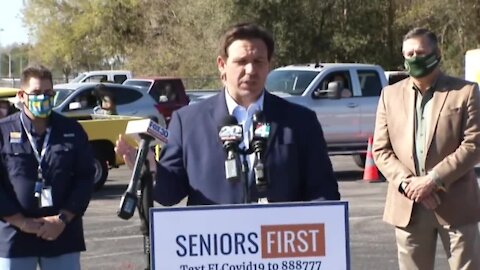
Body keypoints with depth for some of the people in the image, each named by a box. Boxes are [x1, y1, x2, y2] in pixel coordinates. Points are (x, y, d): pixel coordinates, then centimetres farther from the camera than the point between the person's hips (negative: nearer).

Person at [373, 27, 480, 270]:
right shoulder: (390, 95, 10)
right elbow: (380, 149, 6)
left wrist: (434, 180, -15)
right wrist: (406, 182, -10)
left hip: (455, 204, -3)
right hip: (408, 207, 3)